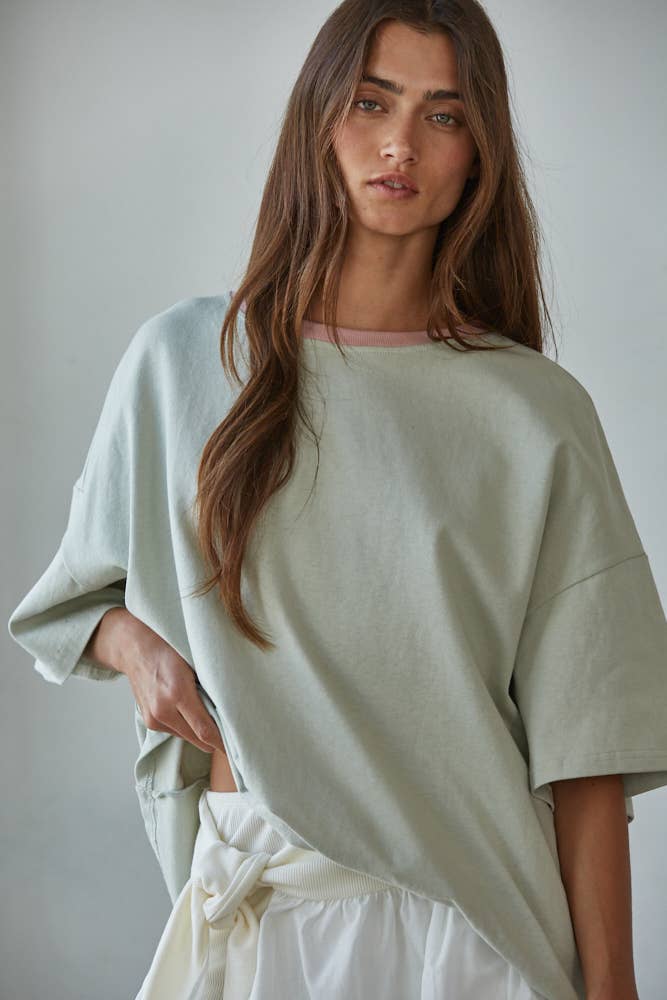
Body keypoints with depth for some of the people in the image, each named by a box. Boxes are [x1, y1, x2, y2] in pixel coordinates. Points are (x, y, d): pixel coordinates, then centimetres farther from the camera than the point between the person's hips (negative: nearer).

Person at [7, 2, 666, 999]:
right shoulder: (184, 359, 1)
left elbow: (583, 750, -7)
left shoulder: (538, 414, -4)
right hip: (248, 899, 2)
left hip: (465, 915, -1)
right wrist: (133, 642, -6)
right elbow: (84, 587, 15)